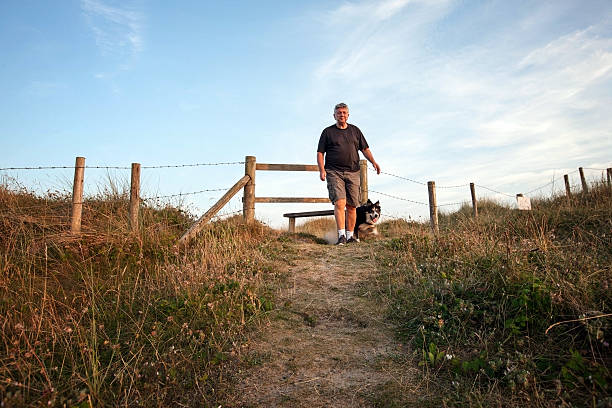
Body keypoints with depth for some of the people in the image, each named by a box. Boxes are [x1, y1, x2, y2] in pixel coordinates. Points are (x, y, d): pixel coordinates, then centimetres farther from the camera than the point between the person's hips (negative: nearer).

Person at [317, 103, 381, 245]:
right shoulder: (328, 132, 10)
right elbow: (320, 153, 7)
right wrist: (322, 170, -8)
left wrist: (373, 162, 1)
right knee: (340, 202, -17)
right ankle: (341, 235, -17)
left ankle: (350, 235, 11)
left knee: (352, 206, 2)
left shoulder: (355, 130, 18)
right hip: (334, 173, -3)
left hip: (353, 173, 3)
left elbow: (365, 149, 18)